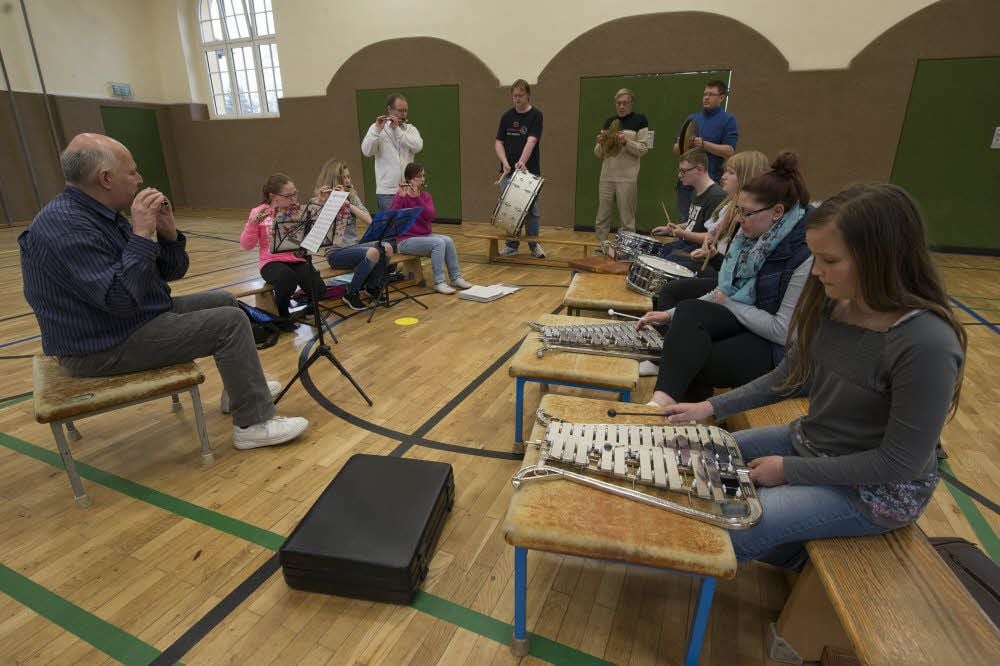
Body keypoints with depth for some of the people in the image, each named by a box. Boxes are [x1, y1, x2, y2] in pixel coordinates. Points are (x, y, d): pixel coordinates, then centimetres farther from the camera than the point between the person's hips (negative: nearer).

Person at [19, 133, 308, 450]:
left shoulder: (102, 213, 7)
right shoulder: (65, 226, -23)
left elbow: (172, 272, 8)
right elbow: (122, 299, -30)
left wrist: (168, 232, -10)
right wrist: (142, 233, -27)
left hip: (136, 318, 10)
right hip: (105, 347, -10)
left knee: (224, 302, 16)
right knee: (230, 322, -18)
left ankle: (241, 389, 27)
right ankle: (254, 423, -11)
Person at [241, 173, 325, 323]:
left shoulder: (298, 211, 5)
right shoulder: (259, 213, 0)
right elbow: (247, 245, -3)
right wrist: (253, 223, -19)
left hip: (297, 260, 2)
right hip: (272, 263, -2)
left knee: (319, 289, -25)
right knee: (287, 276, -37)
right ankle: (283, 314, -8)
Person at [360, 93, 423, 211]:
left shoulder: (411, 129, 10)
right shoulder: (377, 127, 2)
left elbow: (418, 147, -10)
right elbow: (366, 151, -12)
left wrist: (397, 130, -15)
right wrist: (377, 130, -24)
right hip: (387, 191, -3)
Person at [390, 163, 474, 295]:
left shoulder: (426, 196, 6)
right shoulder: (401, 196, -9)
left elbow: (430, 216, -14)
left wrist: (417, 197, -22)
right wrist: (401, 197, -36)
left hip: (425, 236, 6)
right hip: (406, 240, -6)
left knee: (448, 240, -19)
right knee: (439, 243, -27)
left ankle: (456, 277, -9)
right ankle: (439, 282, -20)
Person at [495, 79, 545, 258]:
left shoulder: (536, 115, -6)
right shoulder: (507, 116, 7)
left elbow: (531, 141, -20)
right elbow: (498, 142, 4)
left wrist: (522, 162, -36)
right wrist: (504, 161, -14)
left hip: (529, 171, -4)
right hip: (508, 171, 4)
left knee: (531, 209, 2)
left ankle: (534, 244, 15)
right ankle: (511, 244, 16)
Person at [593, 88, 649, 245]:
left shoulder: (639, 120, 2)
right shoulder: (609, 122, 13)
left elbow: (643, 149, -5)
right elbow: (599, 154, 14)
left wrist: (626, 141, -20)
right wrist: (601, 144, -7)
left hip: (627, 178, -4)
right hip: (606, 177, 4)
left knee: (627, 220, -1)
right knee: (601, 218, 6)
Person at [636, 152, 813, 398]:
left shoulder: (805, 255, -19)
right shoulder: (751, 236, 3)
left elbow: (784, 331, -20)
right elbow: (723, 293, 9)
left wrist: (730, 303, -12)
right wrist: (671, 314, -1)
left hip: (774, 348, -6)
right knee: (688, 310, -23)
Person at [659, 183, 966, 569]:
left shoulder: (926, 343, -29)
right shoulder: (830, 304, -10)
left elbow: (901, 462, -22)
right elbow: (790, 376, 4)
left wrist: (790, 470, -17)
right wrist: (713, 407, -3)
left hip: (876, 488, -7)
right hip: (811, 443, 7)